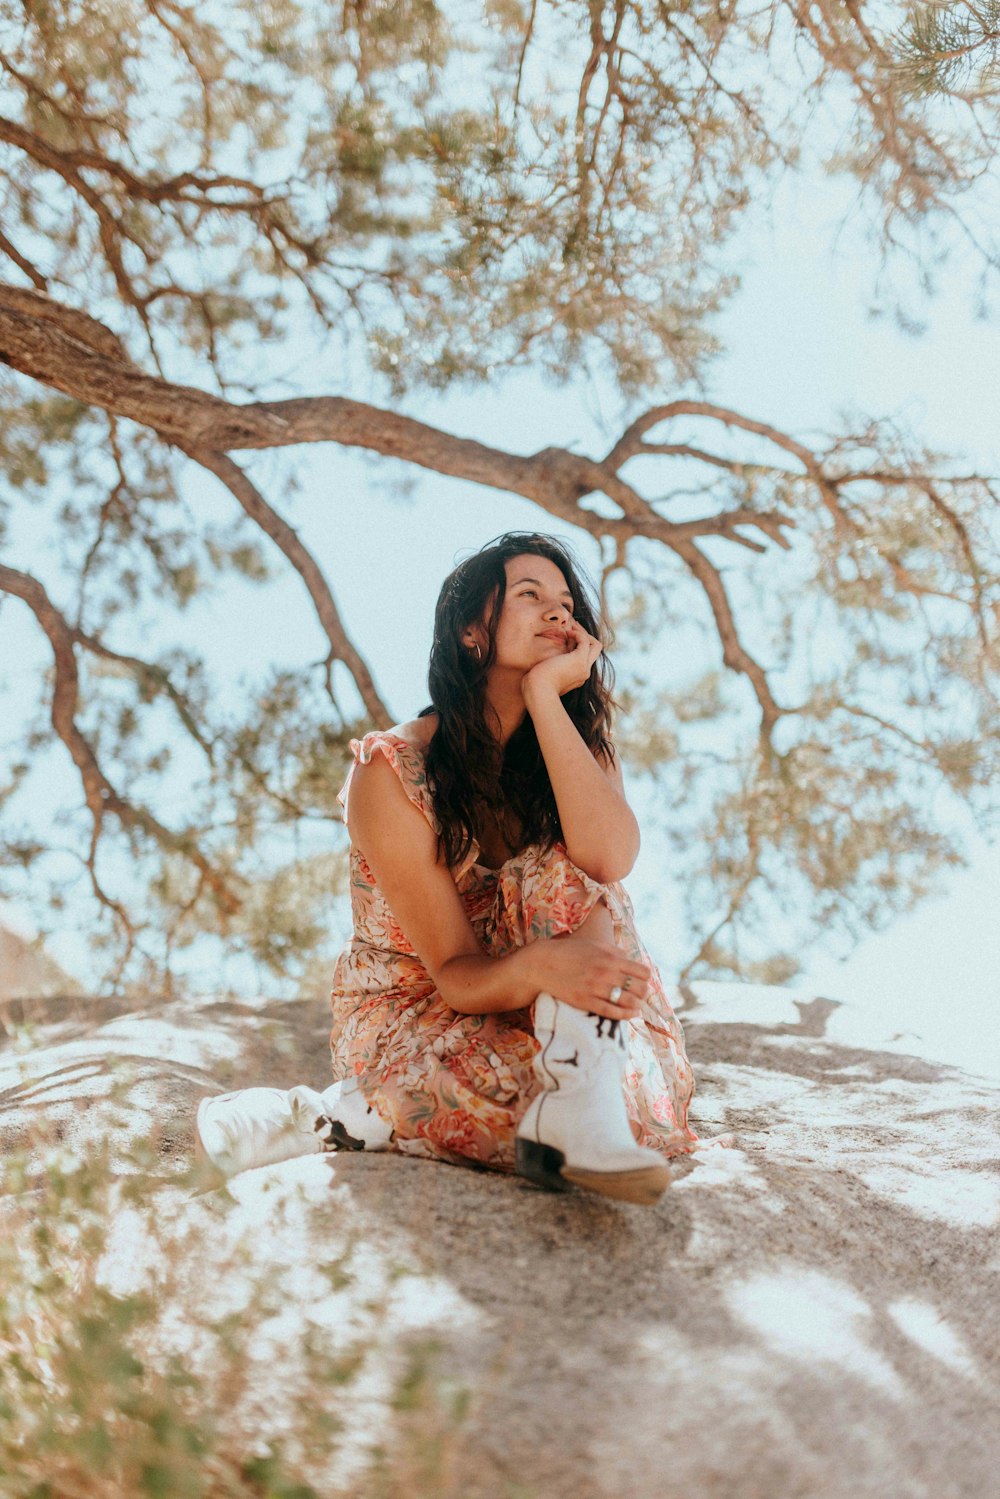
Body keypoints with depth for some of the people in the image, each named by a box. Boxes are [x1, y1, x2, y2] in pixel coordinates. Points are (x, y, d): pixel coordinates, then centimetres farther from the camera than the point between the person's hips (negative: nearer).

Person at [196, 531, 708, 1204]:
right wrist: (543, 965, -42)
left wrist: (545, 693, -26)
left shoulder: (576, 742, -1)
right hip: (418, 1017, -4)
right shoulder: (393, 771, -14)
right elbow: (457, 974, -19)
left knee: (565, 879, -26)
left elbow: (608, 859, -27)